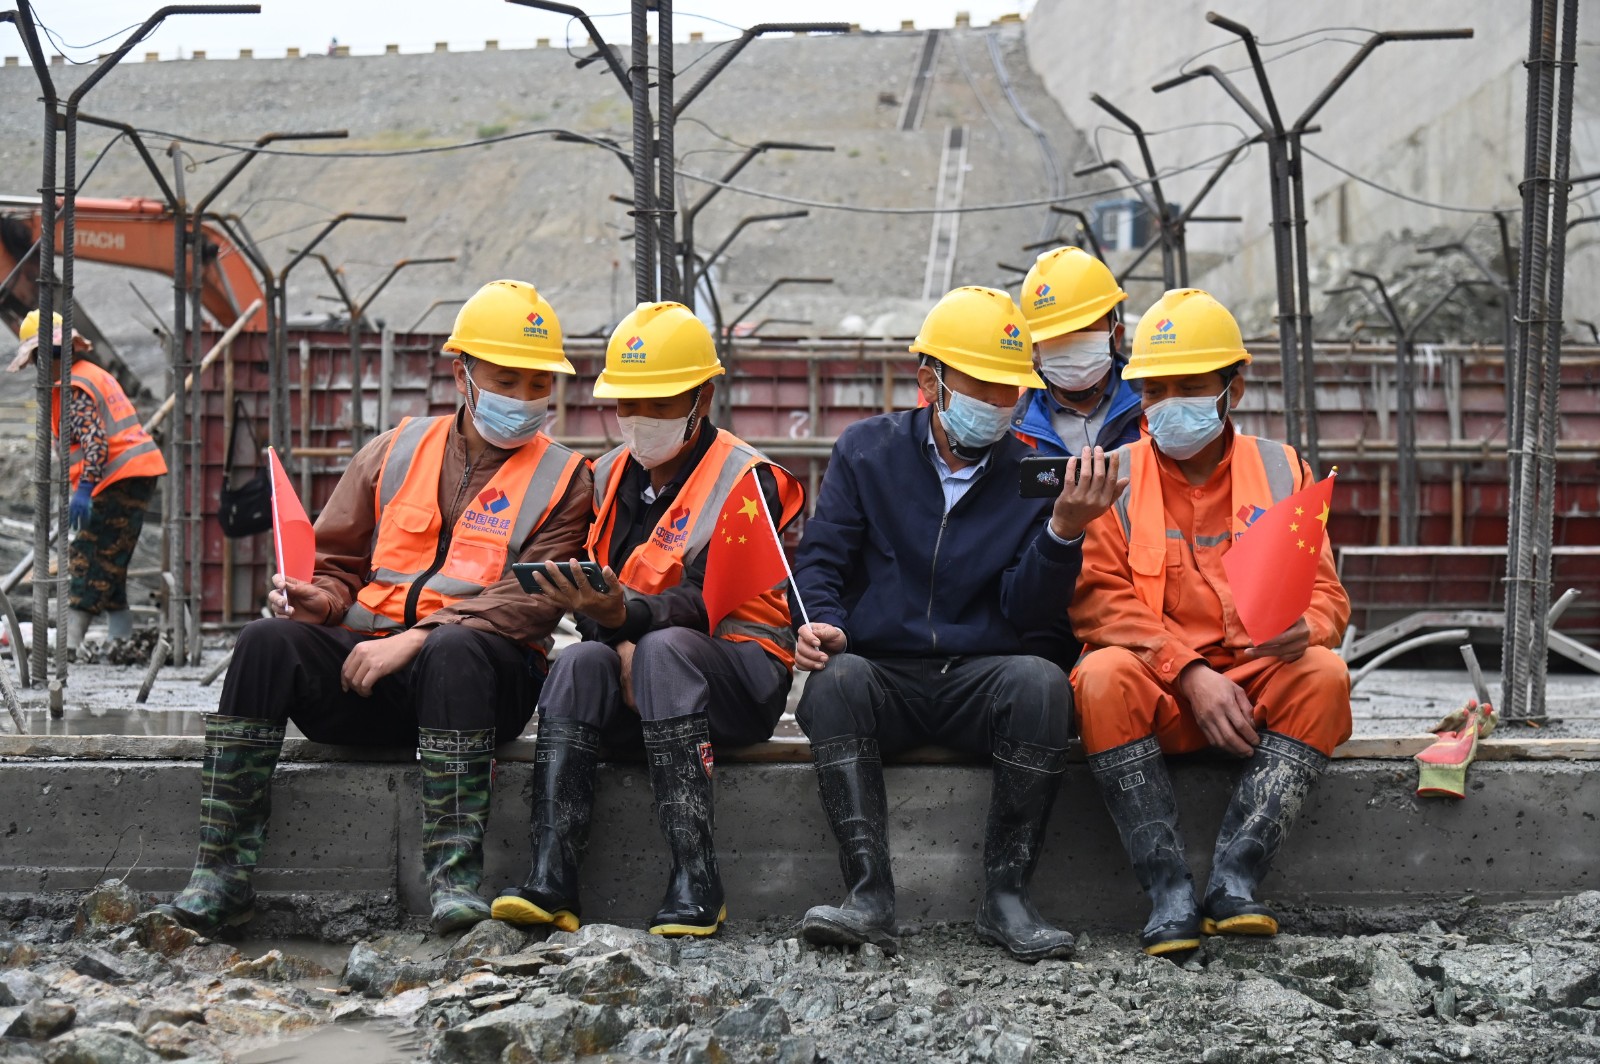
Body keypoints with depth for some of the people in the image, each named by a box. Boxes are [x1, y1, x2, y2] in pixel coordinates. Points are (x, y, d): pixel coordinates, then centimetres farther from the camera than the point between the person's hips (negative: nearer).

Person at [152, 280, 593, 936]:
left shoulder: (563, 480, 8)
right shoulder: (395, 453, 18)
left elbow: (530, 602, -6)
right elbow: (337, 562, 20)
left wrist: (416, 640, -18)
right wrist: (319, 599, -6)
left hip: (485, 670, -3)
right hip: (363, 672, 3)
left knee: (454, 651, -38)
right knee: (266, 643, -25)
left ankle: (455, 876, -40)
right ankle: (221, 874, -26)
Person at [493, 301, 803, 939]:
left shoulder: (743, 479, -6)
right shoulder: (613, 474, 13)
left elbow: (704, 602, -18)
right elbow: (602, 590, 7)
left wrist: (623, 615, -37)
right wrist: (620, 645, -16)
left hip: (737, 676, -5)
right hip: (637, 675, 5)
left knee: (664, 648, -35)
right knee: (580, 662, -27)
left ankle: (695, 886, -41)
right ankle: (551, 881, -38)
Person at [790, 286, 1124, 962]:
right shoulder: (867, 450, 8)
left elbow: (1028, 613, -2)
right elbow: (821, 559, 5)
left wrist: (1064, 531, -18)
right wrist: (822, 624, -16)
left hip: (979, 678, 0)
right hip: (881, 673, 0)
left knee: (1042, 682, -32)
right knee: (835, 677, -34)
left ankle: (1005, 893, -25)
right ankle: (869, 898, -37)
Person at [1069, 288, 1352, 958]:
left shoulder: (1280, 472, 12)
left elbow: (1325, 592, 6)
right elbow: (1100, 602, -4)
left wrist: (1306, 630, -20)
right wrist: (1190, 674, -18)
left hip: (1258, 685, 2)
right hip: (1157, 688, -1)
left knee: (1324, 674, -28)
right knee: (1104, 675, -33)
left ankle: (1235, 879, -32)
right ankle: (1170, 894, -33)